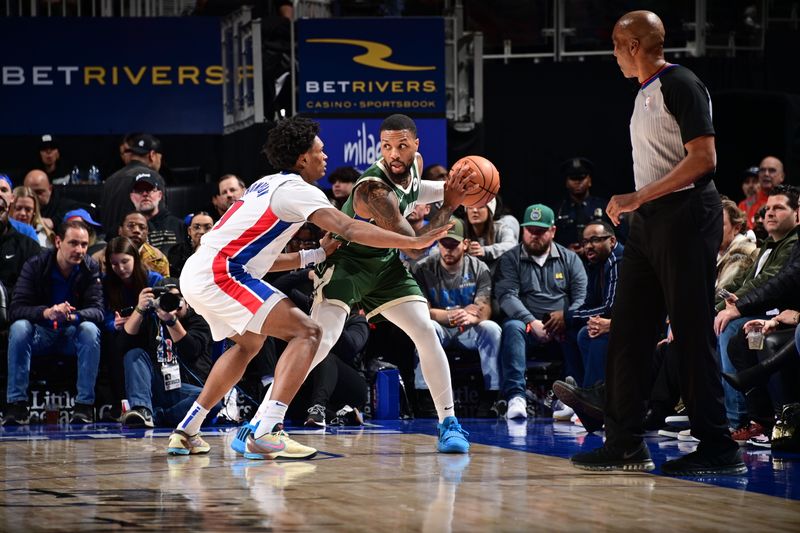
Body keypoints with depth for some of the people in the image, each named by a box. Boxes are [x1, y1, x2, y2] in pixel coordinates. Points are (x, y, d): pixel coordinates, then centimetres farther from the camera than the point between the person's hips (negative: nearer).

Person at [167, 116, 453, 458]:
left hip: (194, 275, 10)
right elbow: (350, 230, -17)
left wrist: (312, 257, 19)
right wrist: (414, 242, -17)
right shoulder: (297, 189, -6)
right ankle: (267, 433, -23)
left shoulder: (267, 186, 23)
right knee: (305, 332, -12)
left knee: (249, 342, 32)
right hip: (220, 275, -10)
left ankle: (187, 432, 31)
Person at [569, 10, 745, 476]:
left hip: (685, 215, -10)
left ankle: (719, 449, -4)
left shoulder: (681, 85, -12)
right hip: (649, 222, 10)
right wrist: (635, 206, 14)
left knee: (693, 333, -8)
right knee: (628, 332, 8)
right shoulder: (645, 93, 17)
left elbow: (703, 159, -19)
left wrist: (638, 198, -20)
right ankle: (626, 444, 12)